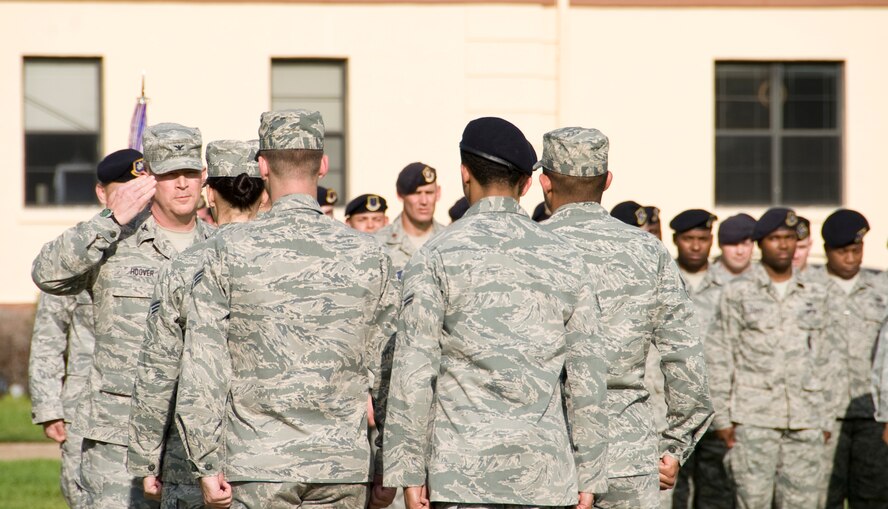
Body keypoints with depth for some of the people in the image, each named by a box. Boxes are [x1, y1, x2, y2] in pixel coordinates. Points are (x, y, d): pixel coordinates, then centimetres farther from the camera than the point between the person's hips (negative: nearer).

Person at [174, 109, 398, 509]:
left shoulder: (228, 250, -3)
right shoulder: (369, 255, 3)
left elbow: (202, 367, -5)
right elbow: (387, 373, 7)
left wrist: (206, 465, 0)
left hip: (258, 463, -2)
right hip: (343, 466, 2)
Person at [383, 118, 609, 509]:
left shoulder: (436, 257, -2)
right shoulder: (565, 260, 7)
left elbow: (414, 372, -6)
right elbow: (587, 377, 6)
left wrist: (409, 473, -2)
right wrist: (588, 476, 11)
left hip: (462, 469, -3)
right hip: (544, 471, 3)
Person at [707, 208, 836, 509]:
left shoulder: (815, 295, 14)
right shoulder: (738, 293, 4)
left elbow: (823, 360, 17)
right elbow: (720, 357, 2)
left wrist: (826, 419, 13)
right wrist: (722, 417, -4)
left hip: (805, 422, 3)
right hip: (753, 421, -3)